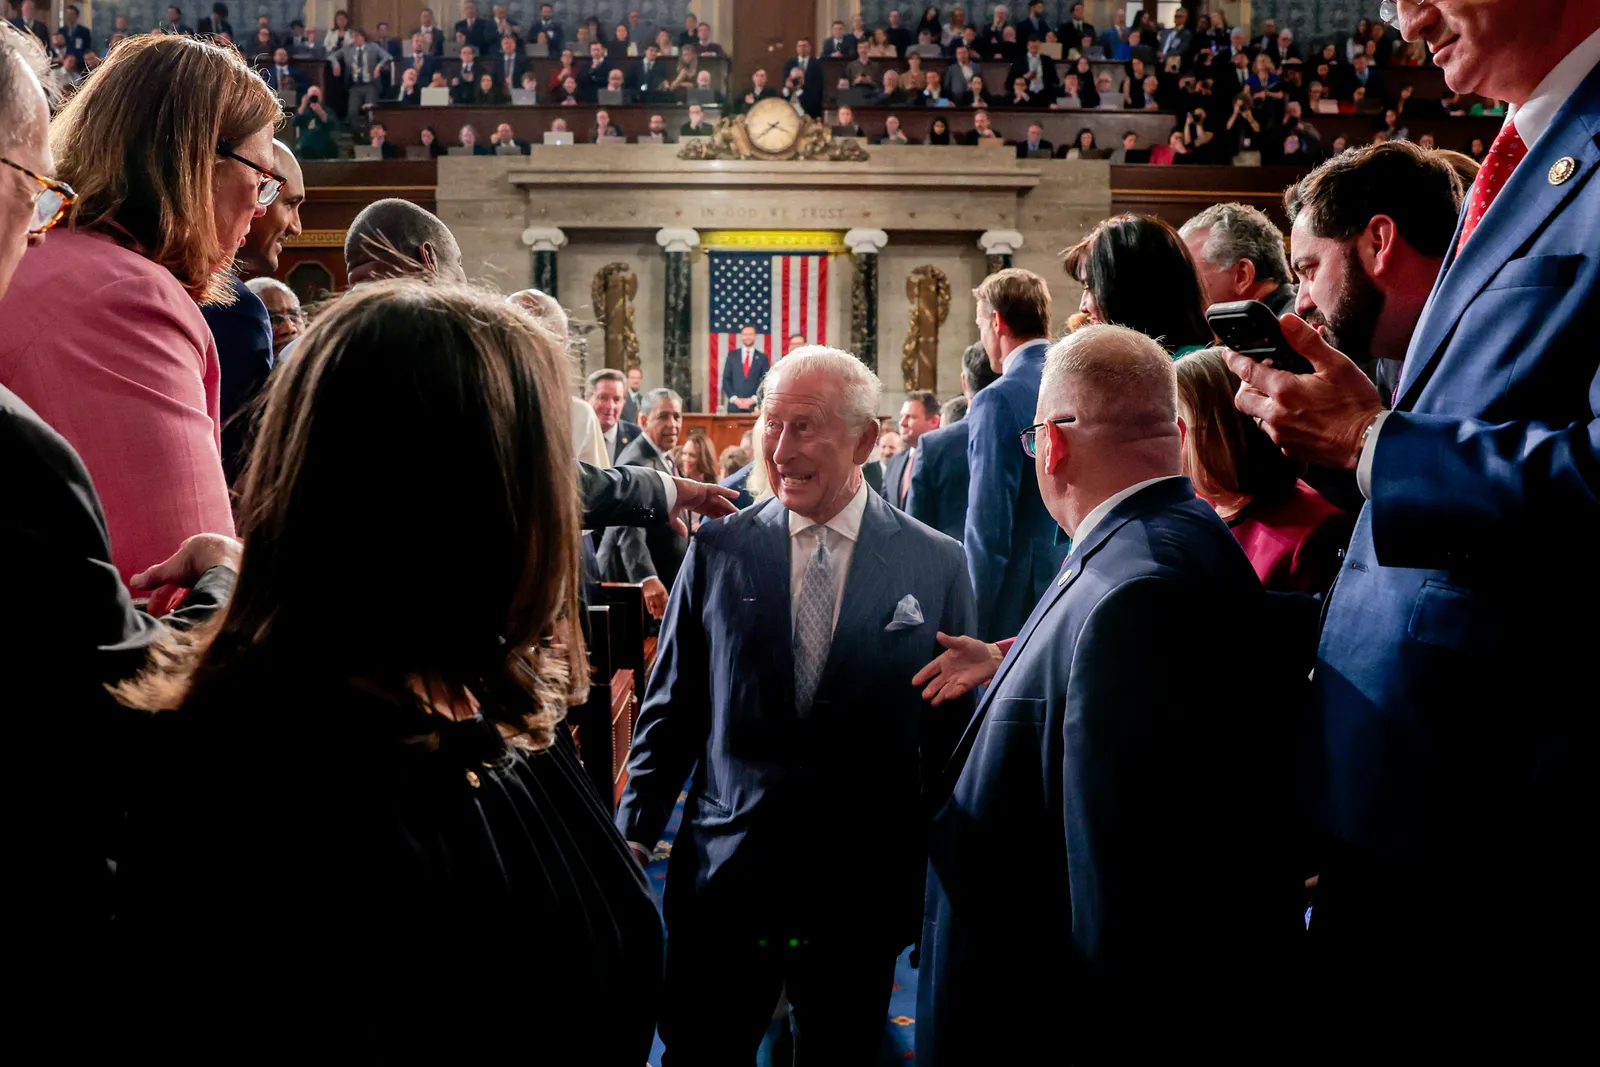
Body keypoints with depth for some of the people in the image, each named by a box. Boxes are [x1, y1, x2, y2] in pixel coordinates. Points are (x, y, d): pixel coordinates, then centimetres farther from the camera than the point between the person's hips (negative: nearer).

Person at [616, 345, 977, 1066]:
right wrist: (633, 834, -1)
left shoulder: (936, 565, -3)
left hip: (862, 895, 0)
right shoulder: (717, 551, -1)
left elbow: (951, 730, 2)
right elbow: (671, 707, 5)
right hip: (720, 881, 1)